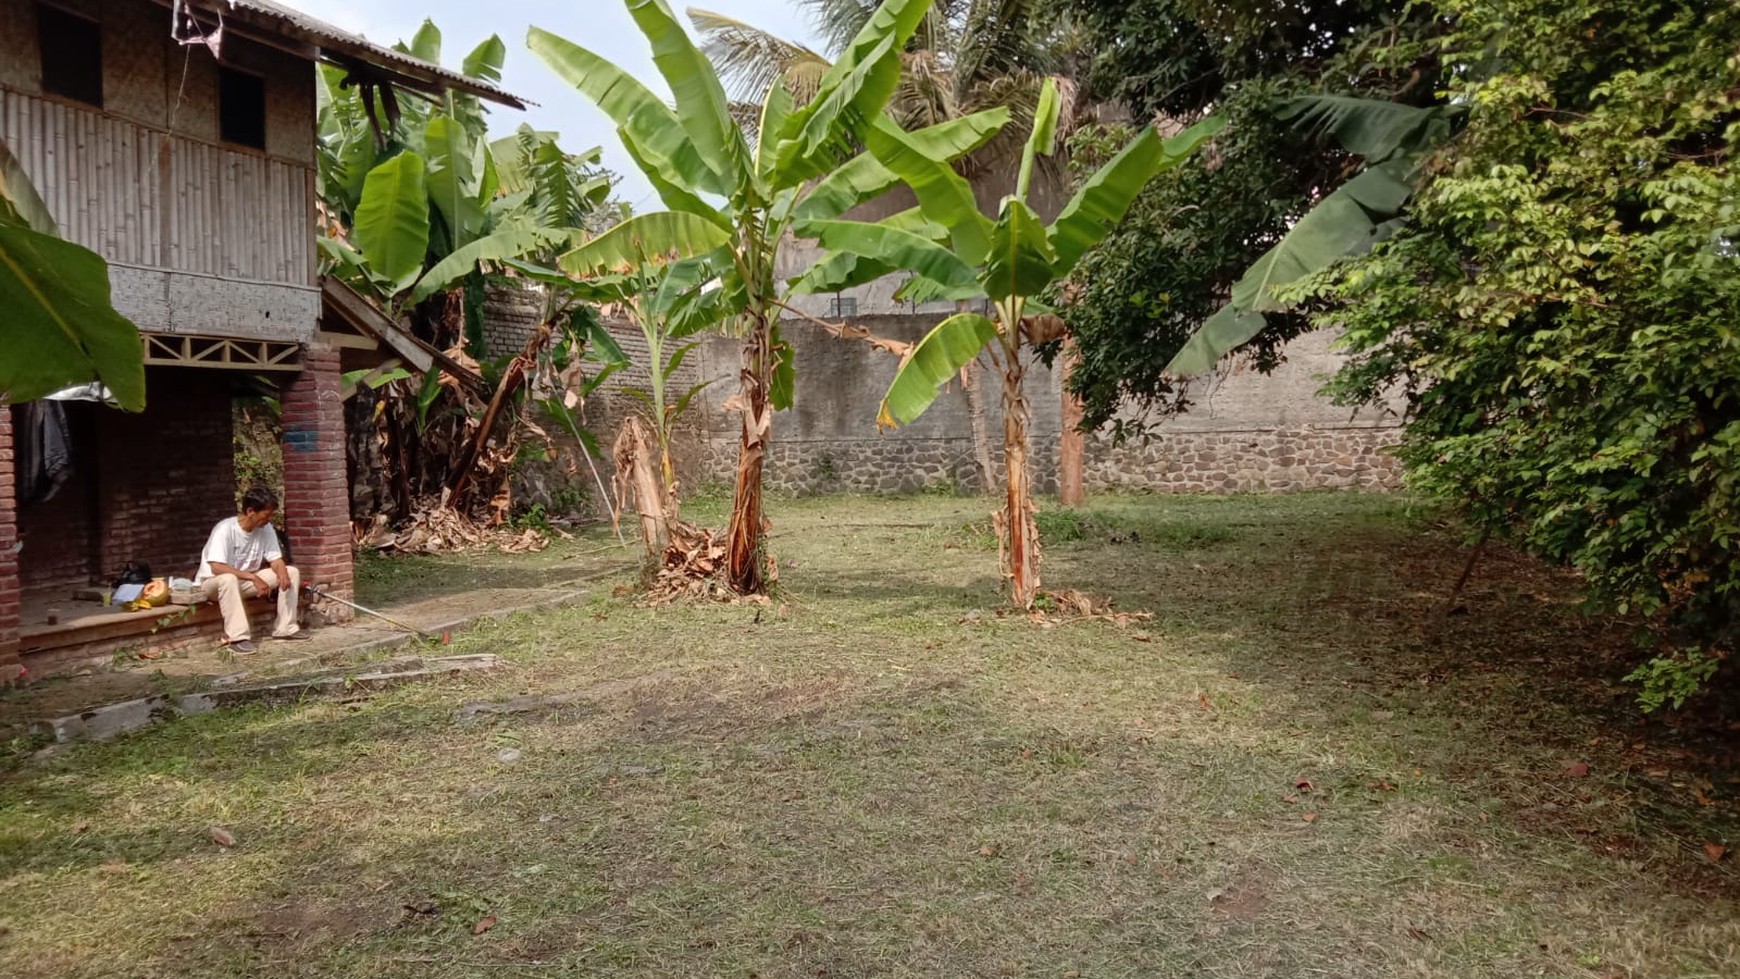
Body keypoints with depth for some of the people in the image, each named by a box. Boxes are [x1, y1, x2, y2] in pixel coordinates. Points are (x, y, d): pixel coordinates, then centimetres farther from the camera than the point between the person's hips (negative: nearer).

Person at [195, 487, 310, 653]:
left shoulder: (266, 529, -7)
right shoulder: (225, 529, -26)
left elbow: (276, 559, -4)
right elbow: (217, 567, -35)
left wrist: (283, 574, -27)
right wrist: (253, 577, -38)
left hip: (245, 582, 7)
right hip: (213, 582, -6)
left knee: (291, 572, -8)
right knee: (228, 579, -41)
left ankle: (285, 628, -9)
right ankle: (238, 637, -37)